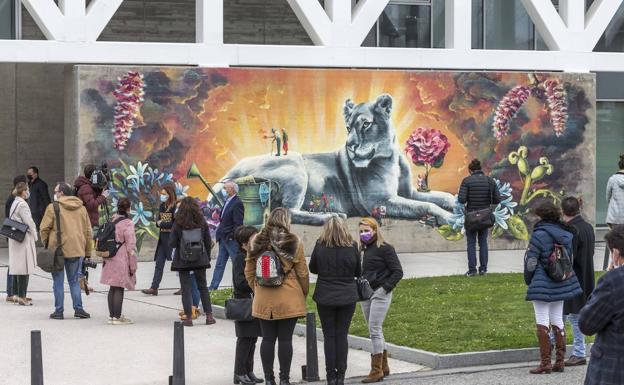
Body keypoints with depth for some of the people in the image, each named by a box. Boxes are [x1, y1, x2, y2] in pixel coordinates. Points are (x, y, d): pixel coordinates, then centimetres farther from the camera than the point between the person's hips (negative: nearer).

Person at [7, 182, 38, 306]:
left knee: (16, 267, 12)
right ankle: (22, 297, -8)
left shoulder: (14, 203, 14)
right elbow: (29, 222, -14)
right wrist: (35, 237, -3)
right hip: (24, 239, -10)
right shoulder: (22, 205, -14)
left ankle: (16, 294, 17)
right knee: (24, 267, -7)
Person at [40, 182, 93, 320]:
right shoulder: (81, 208, 8)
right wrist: (87, 251, 15)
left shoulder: (53, 208, -7)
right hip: (76, 250, 4)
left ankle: (59, 311, 5)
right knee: (74, 281, 12)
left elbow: (44, 229, -8)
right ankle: (78, 309, 5)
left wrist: (46, 243, 8)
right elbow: (88, 231, 10)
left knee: (58, 281, 4)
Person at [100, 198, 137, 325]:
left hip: (110, 260, 7)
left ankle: (111, 315, 19)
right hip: (122, 261, -7)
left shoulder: (112, 221, 7)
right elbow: (131, 246, -13)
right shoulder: (127, 224, -13)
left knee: (113, 288, 14)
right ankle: (117, 317, -1)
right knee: (119, 288, -3)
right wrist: (133, 265, -7)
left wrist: (104, 259, 21)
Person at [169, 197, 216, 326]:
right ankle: (209, 315, 12)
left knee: (186, 288, 4)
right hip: (200, 259, 3)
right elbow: (208, 242, 3)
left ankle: (189, 317, 2)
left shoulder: (178, 223, -11)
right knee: (203, 286, 13)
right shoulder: (202, 222, -3)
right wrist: (207, 257, 16)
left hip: (182, 260, -3)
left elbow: (172, 243, -8)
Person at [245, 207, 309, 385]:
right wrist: (304, 293, 12)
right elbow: (302, 272, -2)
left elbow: (249, 271, 7)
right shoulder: (294, 242, -6)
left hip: (263, 298, 3)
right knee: (285, 339, 2)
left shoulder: (257, 241, 3)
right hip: (289, 299, -3)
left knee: (267, 339, 7)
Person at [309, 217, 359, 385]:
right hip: (347, 297, 1)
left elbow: (313, 268, 4)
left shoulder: (320, 246, -9)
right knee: (342, 335, 8)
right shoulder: (352, 247, -7)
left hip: (325, 297, -1)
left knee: (329, 336, 6)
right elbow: (358, 272, 5)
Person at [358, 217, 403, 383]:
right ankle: (384, 367, 22)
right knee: (375, 331, 12)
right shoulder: (364, 249, 11)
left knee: (375, 329, -11)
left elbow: (397, 271, -10)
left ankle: (377, 370, -8)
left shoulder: (385, 248, -9)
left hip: (380, 294, -8)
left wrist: (385, 287, -16)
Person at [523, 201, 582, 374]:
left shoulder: (539, 234, -14)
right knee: (557, 321, 14)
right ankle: (560, 361, 16)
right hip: (562, 284, 7)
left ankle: (545, 362, -3)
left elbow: (531, 261, -12)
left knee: (542, 323, -2)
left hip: (542, 284, -7)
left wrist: (528, 280, 3)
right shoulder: (567, 234, 4)